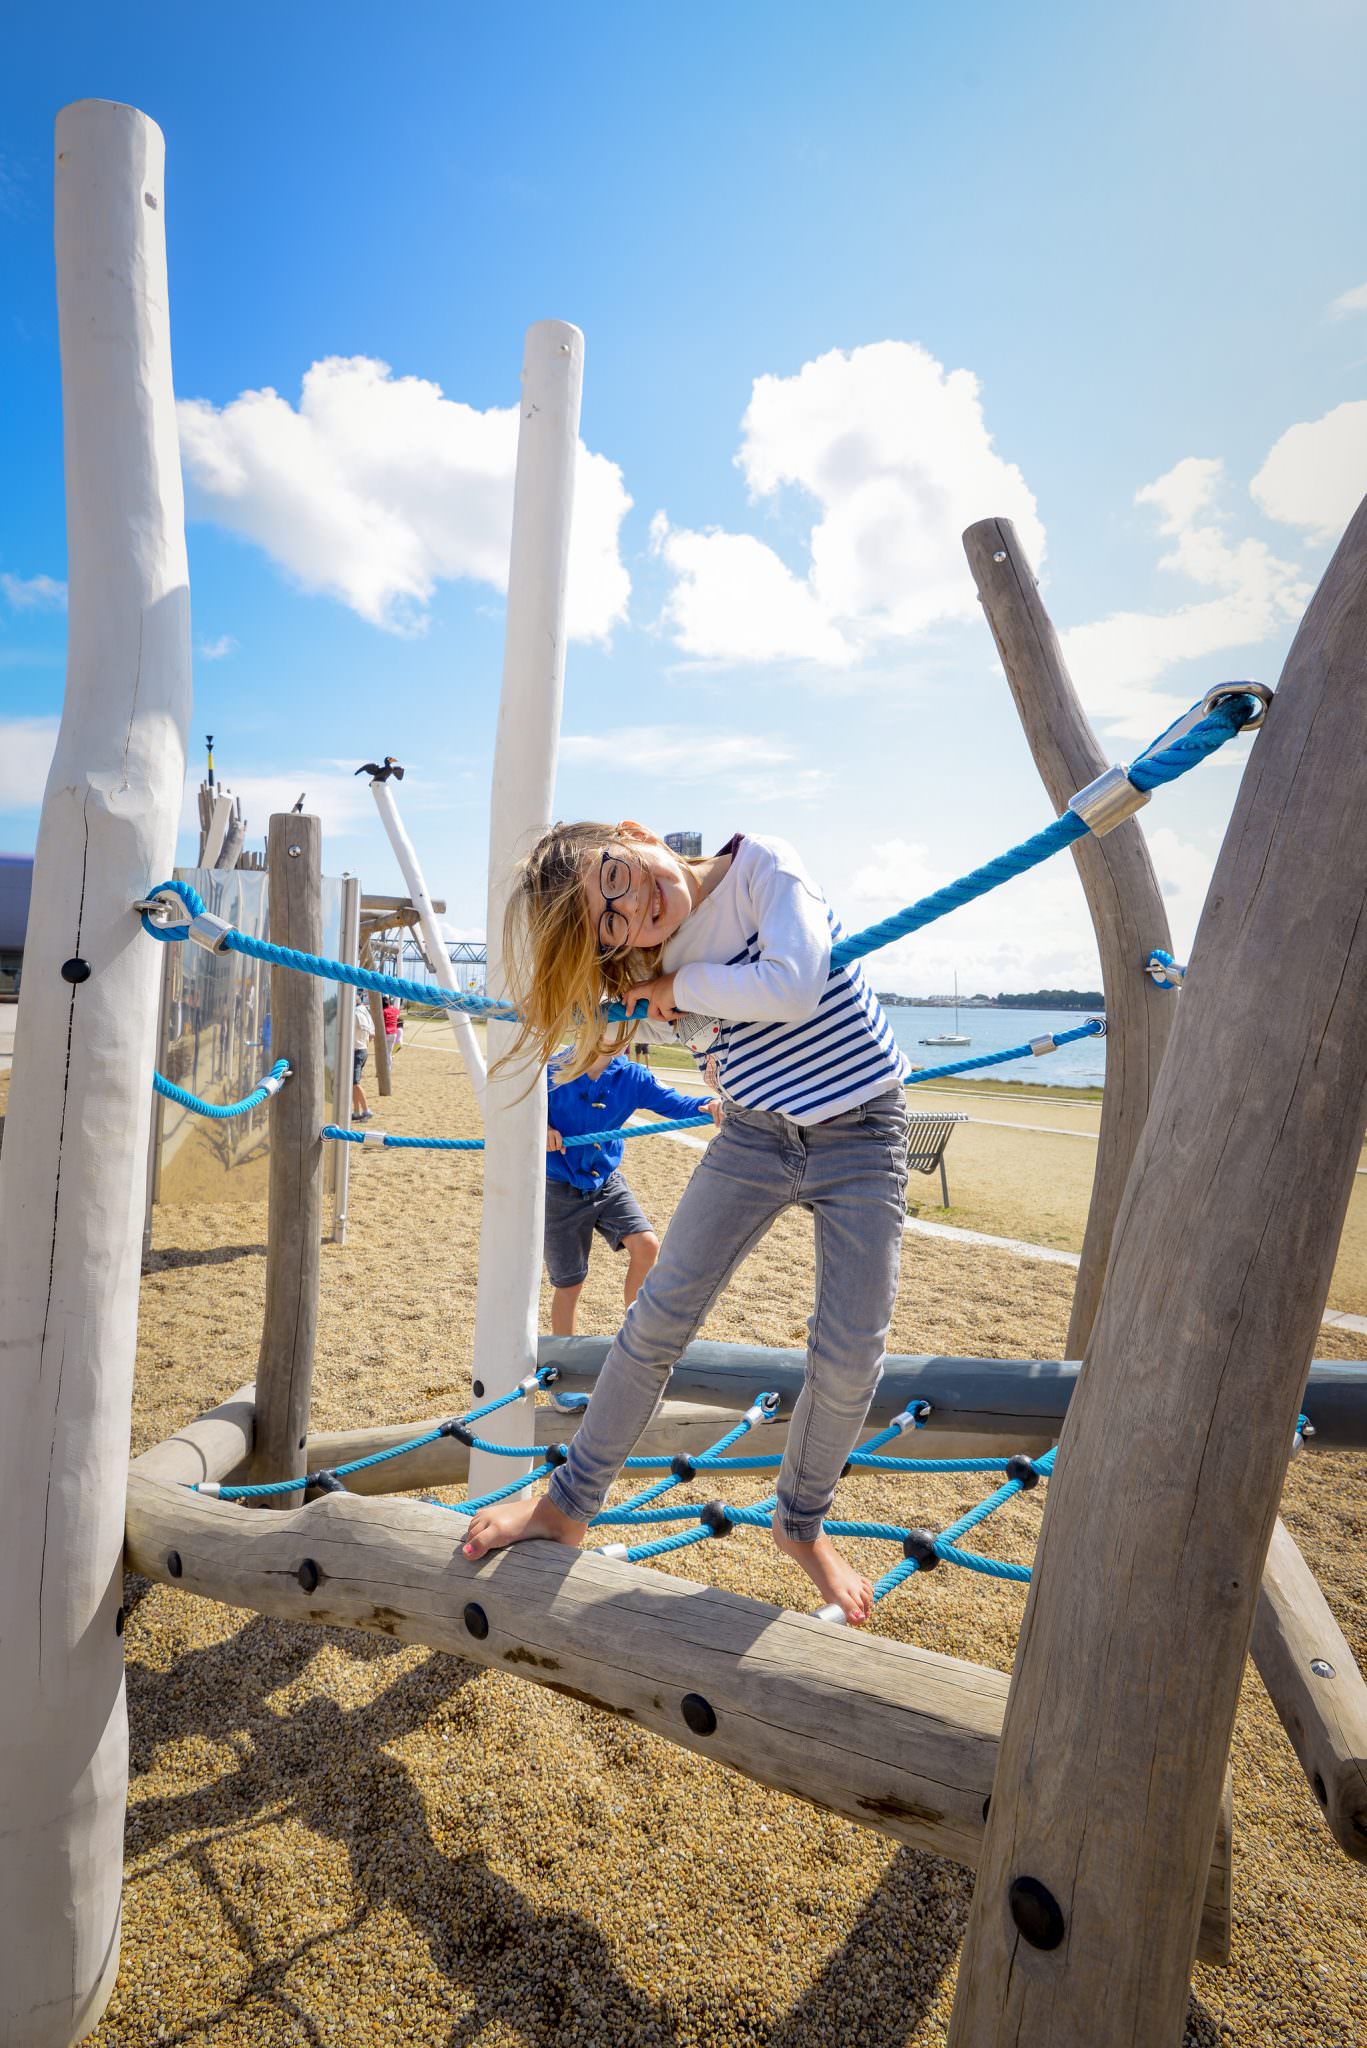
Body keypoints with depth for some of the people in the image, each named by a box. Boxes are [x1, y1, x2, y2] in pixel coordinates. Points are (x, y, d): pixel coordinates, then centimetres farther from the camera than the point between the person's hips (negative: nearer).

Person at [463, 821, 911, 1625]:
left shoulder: (762, 863, -16)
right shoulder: (657, 962, -3)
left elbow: (793, 987, -30)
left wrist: (684, 985, -19)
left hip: (863, 1138, -3)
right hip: (755, 1135, 3)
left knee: (849, 1360, -3)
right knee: (661, 1314, -3)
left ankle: (803, 1523, 26)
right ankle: (569, 1503, 18)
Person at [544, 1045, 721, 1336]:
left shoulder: (632, 1077, -8)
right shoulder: (554, 1070, -15)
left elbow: (674, 1102, -17)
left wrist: (709, 1104, -38)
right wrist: (541, 1128, -25)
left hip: (607, 1183, 3)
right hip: (561, 1190, -3)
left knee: (646, 1244, -16)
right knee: (568, 1282, 5)